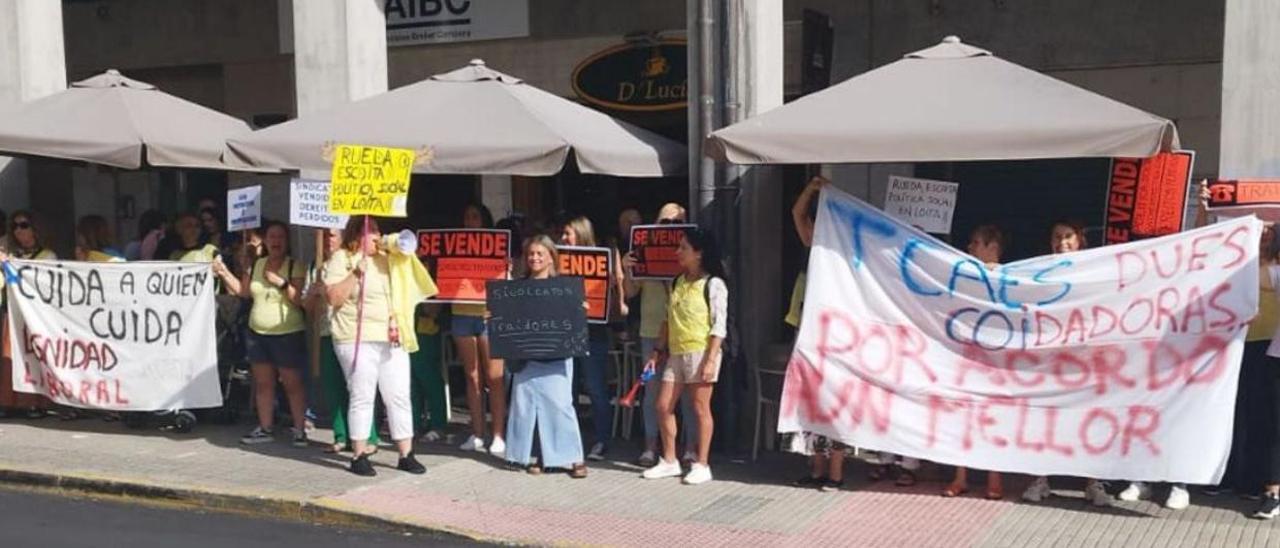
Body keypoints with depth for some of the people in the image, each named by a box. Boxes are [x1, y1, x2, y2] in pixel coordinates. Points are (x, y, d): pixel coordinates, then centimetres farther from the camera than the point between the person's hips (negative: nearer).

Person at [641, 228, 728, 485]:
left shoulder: (713, 284, -7)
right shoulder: (677, 283, 13)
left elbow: (719, 326, -11)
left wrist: (711, 360, -17)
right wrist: (658, 351, 13)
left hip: (700, 352, -7)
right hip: (676, 353, 7)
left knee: (700, 408, -1)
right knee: (663, 406, 7)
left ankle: (701, 465, 8)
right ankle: (669, 461, 19)